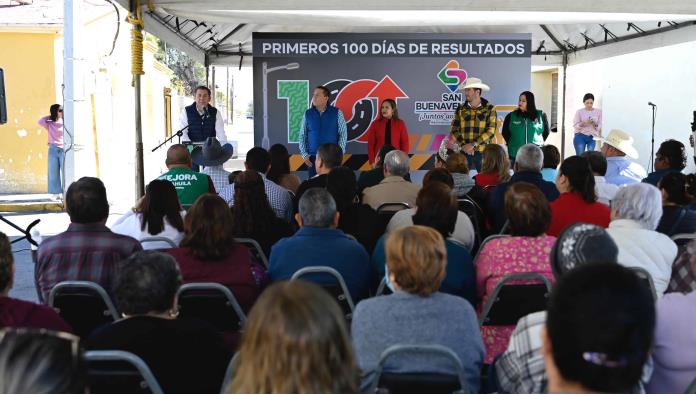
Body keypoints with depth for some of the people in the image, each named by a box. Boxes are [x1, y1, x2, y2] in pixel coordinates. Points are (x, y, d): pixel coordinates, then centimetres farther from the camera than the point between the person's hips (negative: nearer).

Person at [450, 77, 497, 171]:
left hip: (483, 152, -2)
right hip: (464, 152, 2)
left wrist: (473, 144, -16)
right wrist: (463, 145, -12)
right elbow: (454, 129, 3)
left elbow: (490, 131, -7)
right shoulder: (461, 109, 8)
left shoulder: (489, 109, 1)